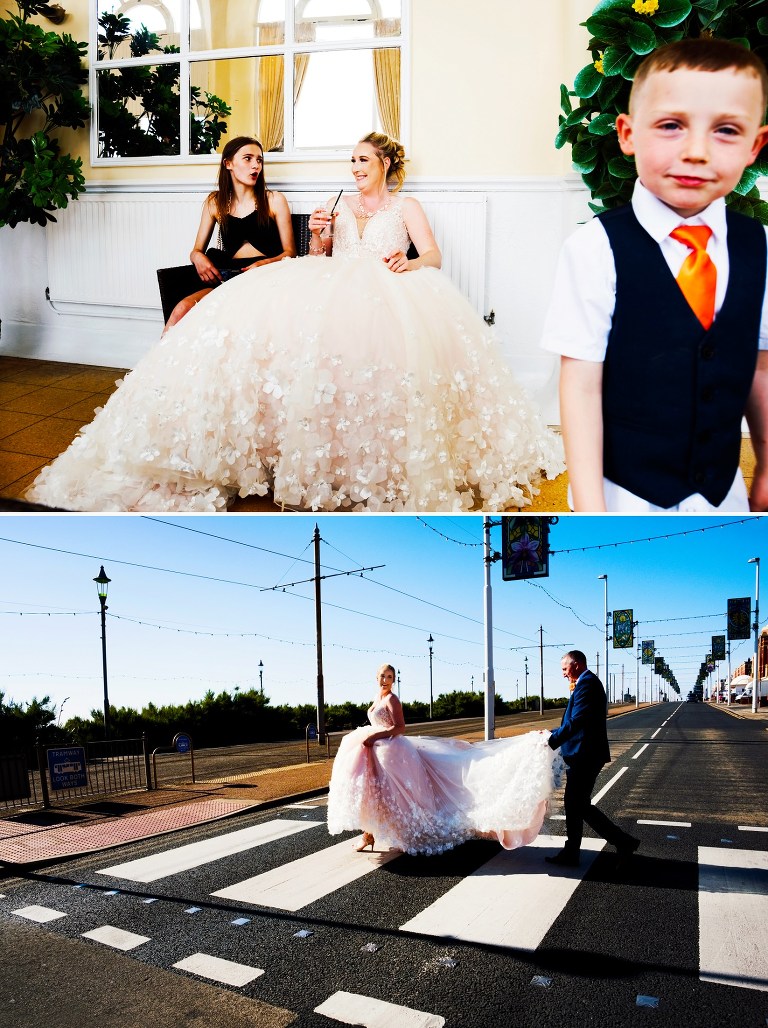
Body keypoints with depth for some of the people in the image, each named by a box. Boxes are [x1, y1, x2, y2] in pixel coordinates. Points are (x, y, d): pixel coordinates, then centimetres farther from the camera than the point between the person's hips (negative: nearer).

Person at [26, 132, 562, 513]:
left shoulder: (406, 207, 22)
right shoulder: (338, 206, 33)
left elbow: (433, 254, 6)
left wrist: (411, 262, -16)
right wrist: (317, 235, 5)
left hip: (383, 287, -4)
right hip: (332, 284, 4)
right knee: (259, 309, -27)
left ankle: (387, 462, -43)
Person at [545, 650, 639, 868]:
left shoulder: (587, 683, -15)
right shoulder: (588, 682, 17)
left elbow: (577, 721, -24)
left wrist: (552, 741, -18)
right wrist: (554, 733, 15)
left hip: (585, 755, -11)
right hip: (583, 754, 11)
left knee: (579, 805, -4)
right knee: (573, 804, 13)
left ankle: (624, 842, 2)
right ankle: (570, 854, 19)